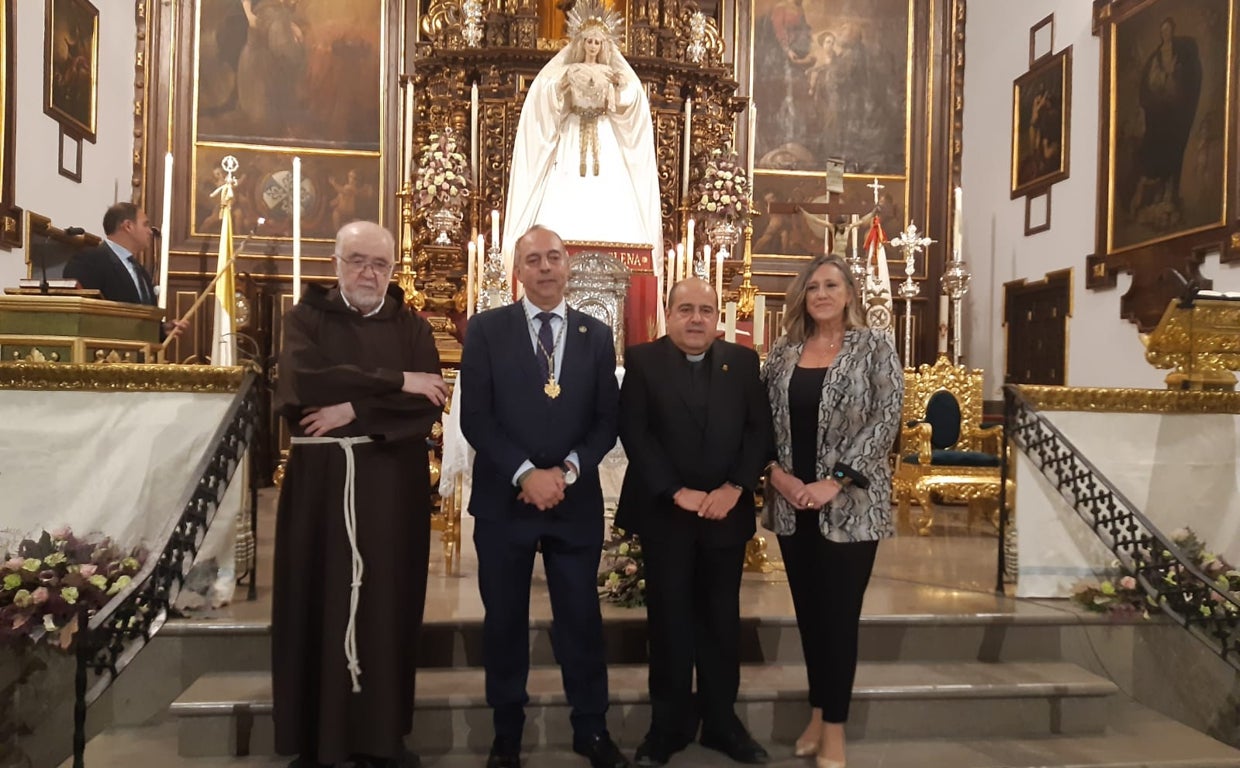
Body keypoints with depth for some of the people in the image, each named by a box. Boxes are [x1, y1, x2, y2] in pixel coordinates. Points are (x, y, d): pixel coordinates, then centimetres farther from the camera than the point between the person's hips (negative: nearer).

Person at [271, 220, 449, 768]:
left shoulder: (412, 328, 9)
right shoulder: (306, 318, 6)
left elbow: (430, 405, -4)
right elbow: (304, 381, -14)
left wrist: (353, 410, -13)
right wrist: (396, 382, -11)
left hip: (392, 486, 1)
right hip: (320, 482, -1)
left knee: (385, 608, 4)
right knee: (317, 608, 2)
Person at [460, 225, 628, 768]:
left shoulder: (596, 335, 7)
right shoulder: (486, 329, 0)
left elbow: (607, 419, 4)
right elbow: (474, 417, -7)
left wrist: (568, 470, -11)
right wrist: (525, 474, -15)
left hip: (576, 500, 1)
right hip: (503, 498, -1)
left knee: (581, 618, 9)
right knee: (504, 620, 10)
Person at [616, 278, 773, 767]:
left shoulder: (743, 361, 6)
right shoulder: (642, 361, -2)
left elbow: (760, 429, 1)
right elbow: (634, 434, -9)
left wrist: (734, 488, -12)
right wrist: (677, 493, -16)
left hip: (727, 511, 2)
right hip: (664, 512, -2)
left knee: (722, 620, 11)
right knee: (669, 620, 7)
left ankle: (722, 722, 26)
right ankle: (668, 726, 21)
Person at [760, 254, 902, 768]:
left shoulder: (875, 347, -3)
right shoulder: (782, 350, 7)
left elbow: (885, 421, -10)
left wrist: (834, 482, -16)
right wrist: (775, 471, -9)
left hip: (850, 503, -4)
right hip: (792, 502, 4)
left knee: (840, 614, 3)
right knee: (808, 611, 12)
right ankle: (819, 713, 29)